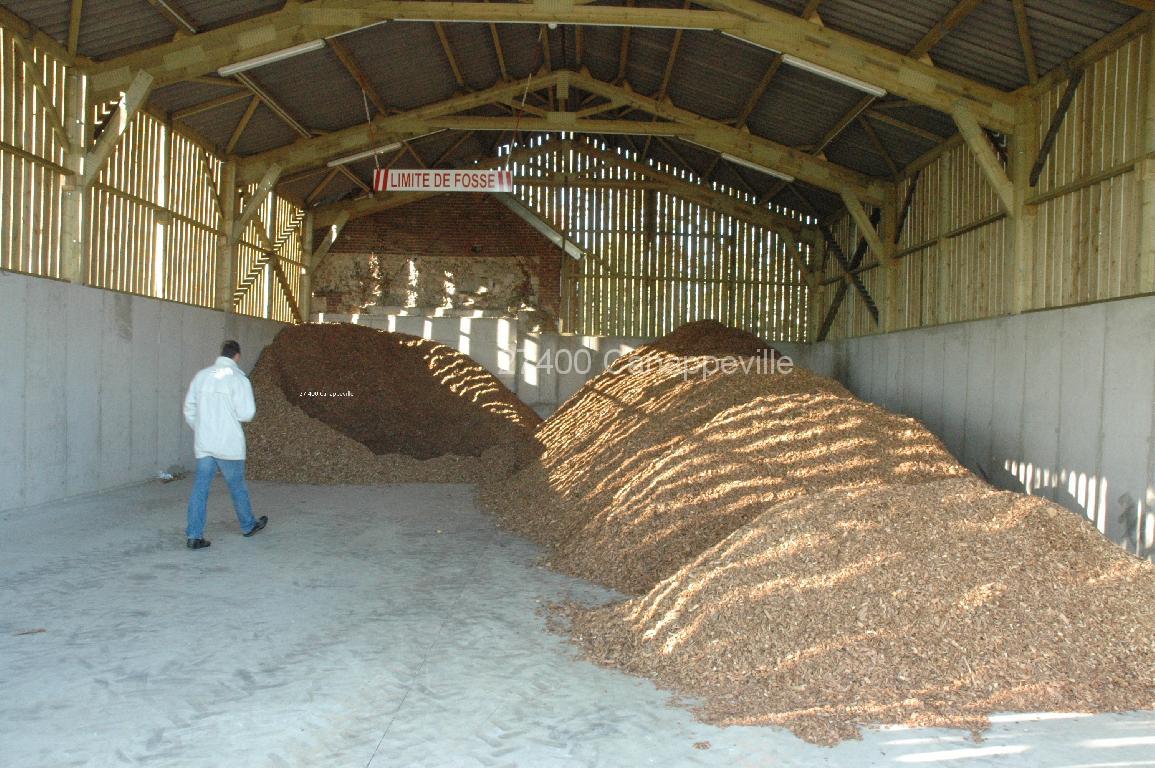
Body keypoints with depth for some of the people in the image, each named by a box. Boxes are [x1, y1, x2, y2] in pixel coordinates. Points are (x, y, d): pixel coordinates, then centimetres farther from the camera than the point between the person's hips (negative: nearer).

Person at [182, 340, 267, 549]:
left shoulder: (202, 376, 6)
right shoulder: (239, 379, -10)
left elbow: (189, 409, 11)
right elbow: (246, 414, -14)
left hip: (204, 444, 4)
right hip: (229, 444, -4)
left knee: (200, 488, 4)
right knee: (237, 485, 12)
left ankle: (194, 535, 1)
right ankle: (248, 524, 30)